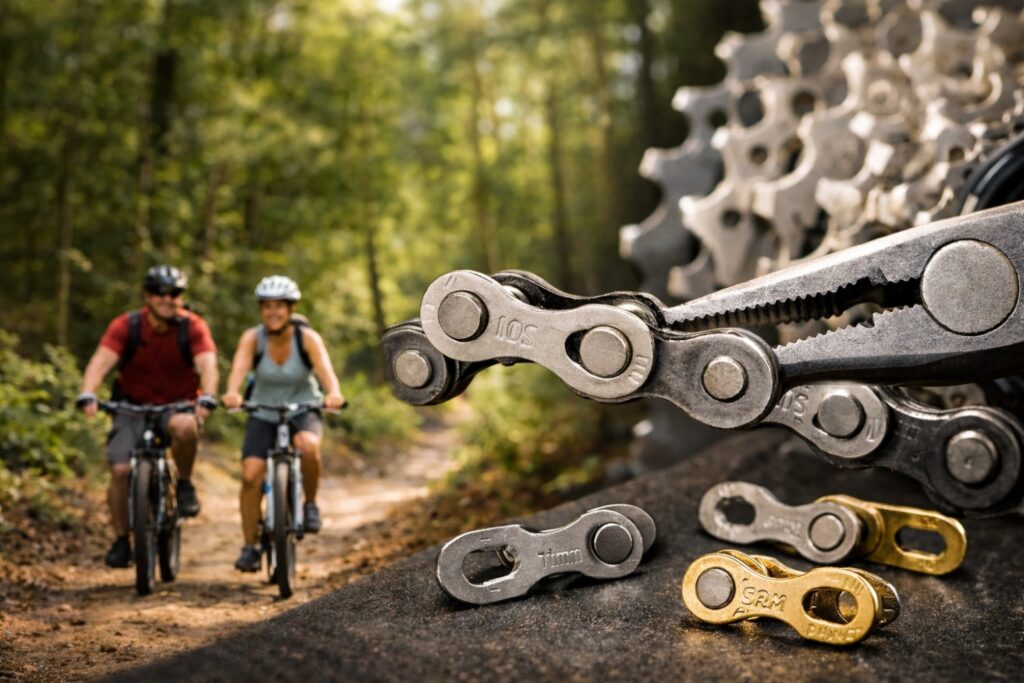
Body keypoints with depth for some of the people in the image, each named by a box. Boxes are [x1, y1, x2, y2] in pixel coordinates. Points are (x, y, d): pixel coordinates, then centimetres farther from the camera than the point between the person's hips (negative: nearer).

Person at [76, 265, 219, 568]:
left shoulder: (192, 327, -13)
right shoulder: (126, 326, -12)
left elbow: (207, 364, -27)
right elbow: (101, 360, -25)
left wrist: (207, 399, -47)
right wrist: (87, 395, -43)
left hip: (178, 406, -1)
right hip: (133, 407, 1)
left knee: (184, 427, -36)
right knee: (120, 470, -14)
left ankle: (185, 484, -10)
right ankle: (121, 540, 3)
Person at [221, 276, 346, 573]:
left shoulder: (307, 338, -16)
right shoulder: (252, 338, -14)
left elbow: (325, 369, -33)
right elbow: (239, 368, -32)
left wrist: (334, 394, -54)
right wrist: (232, 393, -54)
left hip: (304, 410, -1)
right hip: (263, 415, 1)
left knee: (308, 445, -35)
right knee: (251, 474, -16)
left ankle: (311, 504, -9)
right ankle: (250, 547, -2)